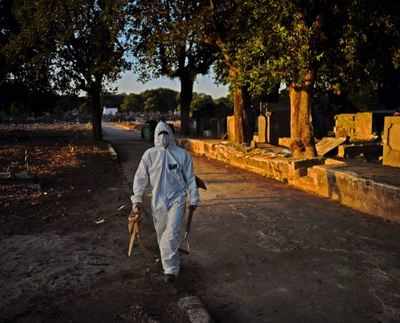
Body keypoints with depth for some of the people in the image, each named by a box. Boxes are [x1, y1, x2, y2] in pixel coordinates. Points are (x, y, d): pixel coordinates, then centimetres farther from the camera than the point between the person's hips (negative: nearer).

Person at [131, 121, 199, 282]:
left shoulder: (182, 154, -2)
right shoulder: (149, 155, -1)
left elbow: (190, 178, 4)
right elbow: (140, 178, 2)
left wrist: (193, 199, 4)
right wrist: (137, 199, -1)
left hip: (177, 199, -2)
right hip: (158, 201, 2)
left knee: (172, 235, -11)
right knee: (162, 235, 13)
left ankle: (170, 269, 0)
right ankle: (172, 264, 33)